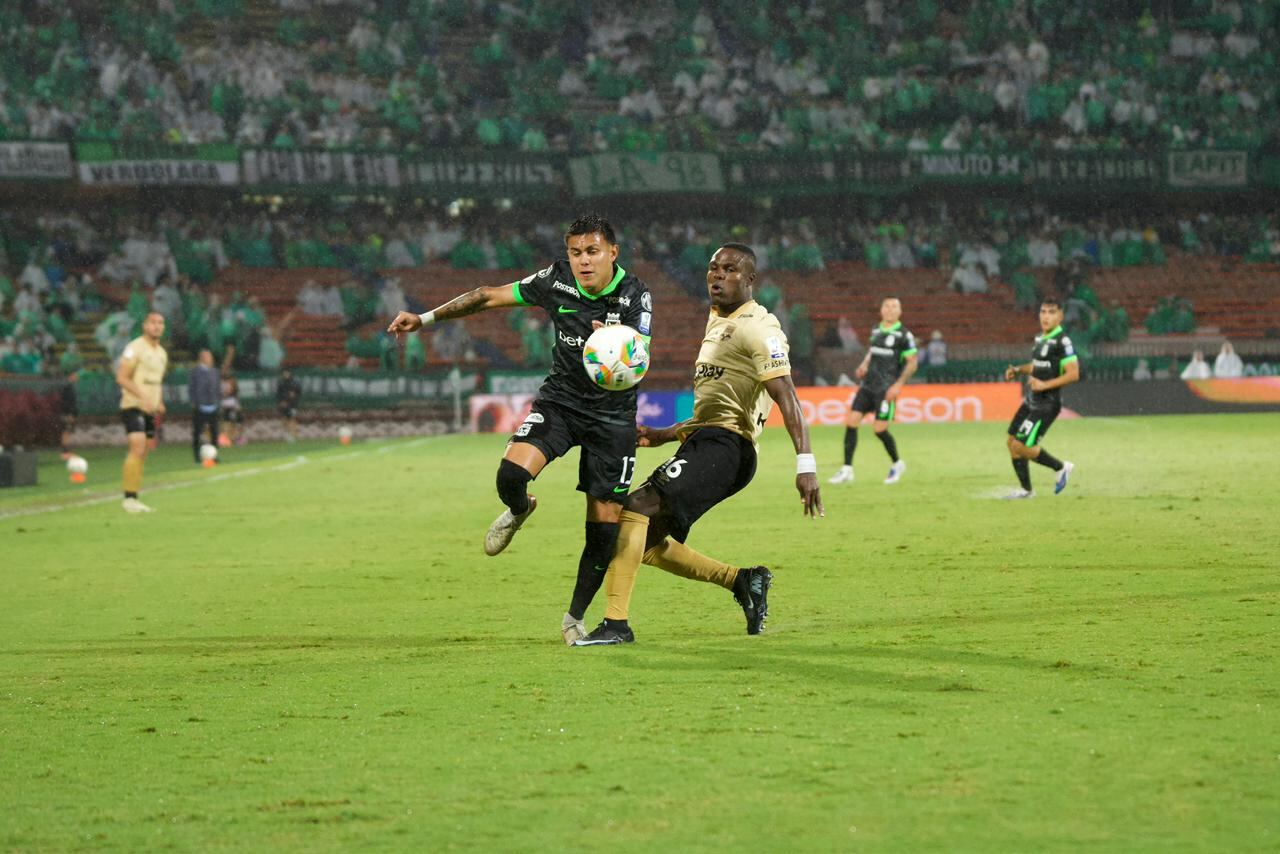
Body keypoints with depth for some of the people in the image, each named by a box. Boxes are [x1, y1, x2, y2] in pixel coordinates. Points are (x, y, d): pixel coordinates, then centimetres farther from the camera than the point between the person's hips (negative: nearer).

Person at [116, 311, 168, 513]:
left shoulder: (161, 353, 16)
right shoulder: (135, 348, -10)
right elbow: (121, 378, -16)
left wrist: (159, 403, 11)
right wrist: (142, 396, -25)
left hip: (150, 410, 8)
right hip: (133, 406, -8)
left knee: (143, 454, 8)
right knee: (137, 448, -19)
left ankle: (133, 498, 13)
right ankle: (129, 498, -17)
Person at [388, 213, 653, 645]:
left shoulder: (635, 296, -15)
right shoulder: (556, 280, -8)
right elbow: (490, 297, 3)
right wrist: (426, 318, 3)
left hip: (612, 414, -1)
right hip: (560, 399, 1)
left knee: (604, 528, -2)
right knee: (511, 475, -26)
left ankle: (575, 617, 19)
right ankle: (519, 511, 13)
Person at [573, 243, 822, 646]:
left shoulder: (758, 329, -7)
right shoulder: (718, 324, 23)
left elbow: (786, 398, -19)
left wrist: (805, 463, -29)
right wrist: (665, 435, 28)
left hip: (723, 446, -10)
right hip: (703, 439, 10)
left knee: (634, 510, -23)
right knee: (648, 542, 9)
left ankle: (616, 623, -27)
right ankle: (742, 580, 15)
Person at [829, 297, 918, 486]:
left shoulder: (904, 335, -6)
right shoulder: (876, 331, 12)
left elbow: (912, 363, -6)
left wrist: (898, 385, -15)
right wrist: (864, 365, 8)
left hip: (887, 389, -6)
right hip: (868, 385, 6)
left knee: (880, 429, -9)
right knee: (851, 422, -5)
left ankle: (897, 464, 18)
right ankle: (847, 470, 0)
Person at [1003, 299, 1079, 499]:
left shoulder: (1062, 341, -16)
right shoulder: (1040, 338, 11)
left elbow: (1073, 374, -20)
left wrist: (1045, 385, -26)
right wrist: (1018, 370, 8)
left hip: (1046, 405, -9)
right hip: (1031, 400, 9)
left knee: (1022, 447, -12)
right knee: (1012, 442, 8)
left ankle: (1060, 467, 8)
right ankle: (1026, 489, 20)